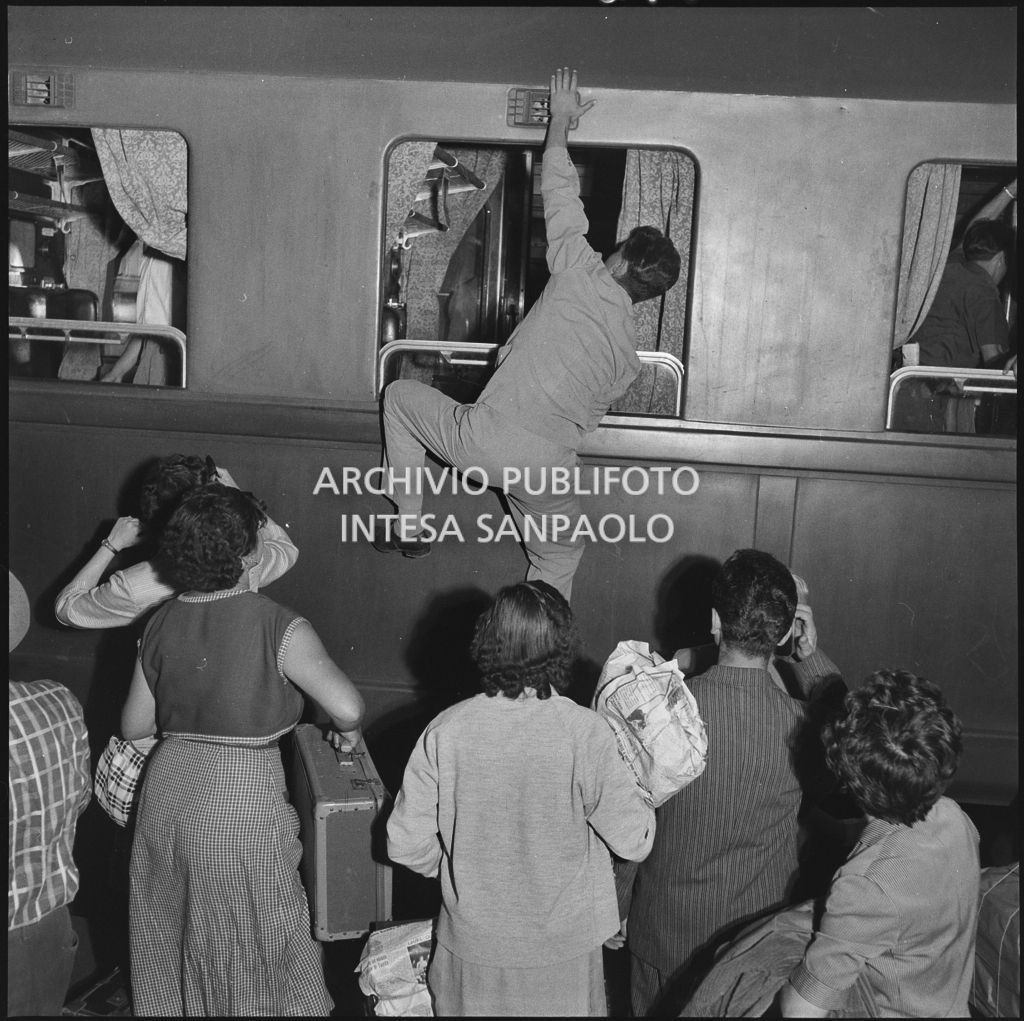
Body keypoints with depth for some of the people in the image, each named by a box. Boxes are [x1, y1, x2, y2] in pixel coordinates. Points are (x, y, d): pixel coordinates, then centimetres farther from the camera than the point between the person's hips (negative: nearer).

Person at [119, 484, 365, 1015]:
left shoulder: (161, 623, -1)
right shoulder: (279, 627, -17)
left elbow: (134, 726, 7)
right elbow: (346, 706, -27)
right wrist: (346, 732, -6)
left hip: (165, 795, 5)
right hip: (242, 803, -5)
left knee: (172, 937, 24)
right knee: (252, 945, 15)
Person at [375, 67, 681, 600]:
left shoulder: (584, 277, -5)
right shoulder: (629, 355, 10)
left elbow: (559, 194, 4)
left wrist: (560, 120, 19)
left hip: (484, 441, -4)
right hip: (549, 470, 4)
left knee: (399, 394, 21)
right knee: (558, 558, 28)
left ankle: (409, 527, 21)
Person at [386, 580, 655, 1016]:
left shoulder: (445, 731, -16)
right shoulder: (585, 734, -21)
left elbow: (405, 844, -9)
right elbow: (634, 840, -14)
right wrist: (634, 785, 4)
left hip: (472, 945, 1)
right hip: (563, 948, -1)